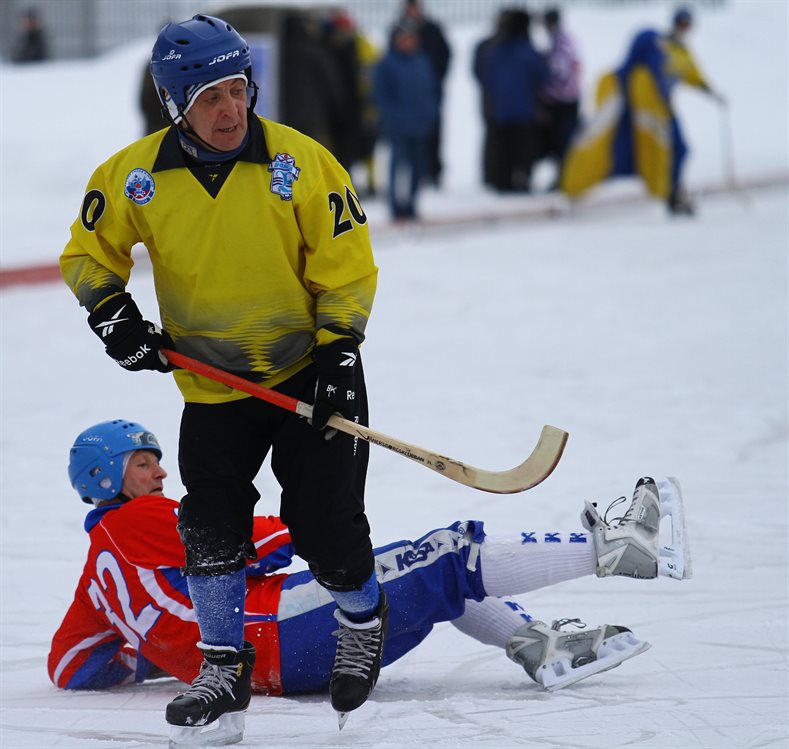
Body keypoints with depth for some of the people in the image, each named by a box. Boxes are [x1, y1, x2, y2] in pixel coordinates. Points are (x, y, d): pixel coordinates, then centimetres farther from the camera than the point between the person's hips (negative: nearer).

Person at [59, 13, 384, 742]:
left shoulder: (301, 162, -16)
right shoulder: (136, 176, -10)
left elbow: (347, 265, -9)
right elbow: (88, 253, 6)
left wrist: (339, 352, -14)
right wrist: (113, 314, -10)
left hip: (308, 372, -2)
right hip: (212, 383, 2)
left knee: (324, 518, -4)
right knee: (211, 526, -3)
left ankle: (364, 620, 25)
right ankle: (224, 664, 13)